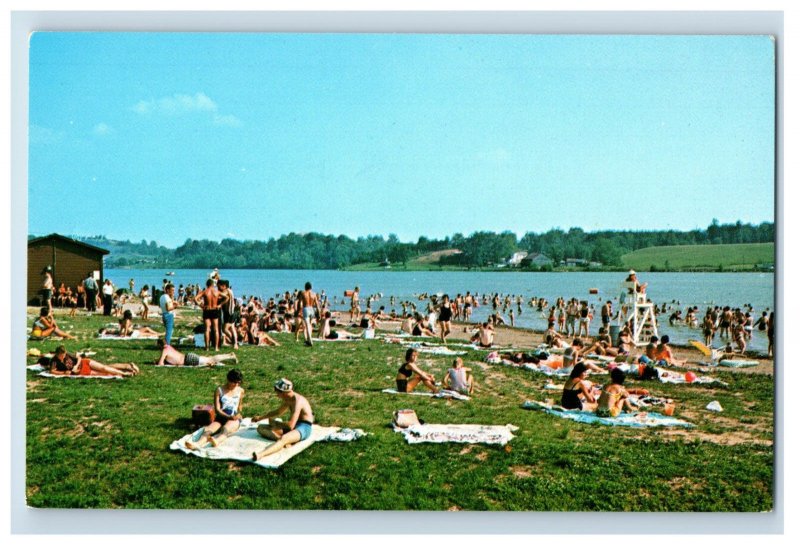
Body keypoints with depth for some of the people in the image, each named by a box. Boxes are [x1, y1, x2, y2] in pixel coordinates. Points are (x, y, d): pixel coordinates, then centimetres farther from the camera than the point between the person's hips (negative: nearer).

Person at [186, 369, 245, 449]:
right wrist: (229, 416, -19)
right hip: (220, 418, 1)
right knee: (207, 429, -32)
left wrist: (238, 414, 1)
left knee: (225, 429, -37)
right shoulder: (219, 390, 1)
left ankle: (217, 441, -71)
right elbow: (217, 409, -5)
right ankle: (198, 444, -64)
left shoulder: (241, 391, 9)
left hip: (234, 419, -1)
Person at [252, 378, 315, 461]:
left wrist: (275, 423, -11)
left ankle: (260, 455, -67)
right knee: (261, 428, -2)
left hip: (303, 428, -10)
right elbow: (278, 411, 30)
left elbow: (290, 425, -28)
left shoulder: (297, 401, -22)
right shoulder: (287, 400, 8)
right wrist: (260, 418, 29)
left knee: (283, 439, -42)